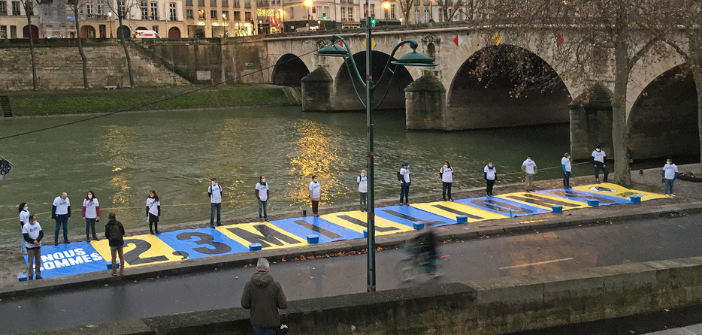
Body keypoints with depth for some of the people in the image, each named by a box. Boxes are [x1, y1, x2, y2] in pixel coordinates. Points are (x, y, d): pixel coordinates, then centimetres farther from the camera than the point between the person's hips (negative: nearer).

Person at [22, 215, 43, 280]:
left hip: (38, 246, 5)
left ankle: (38, 275, 22)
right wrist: (34, 242, -18)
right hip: (30, 247, -5)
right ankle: (30, 277, 8)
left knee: (38, 261, 11)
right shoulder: (25, 227, -12)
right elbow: (26, 238, -15)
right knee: (30, 262, -1)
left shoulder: (37, 224, 2)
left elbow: (41, 234, 1)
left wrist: (37, 240, -14)